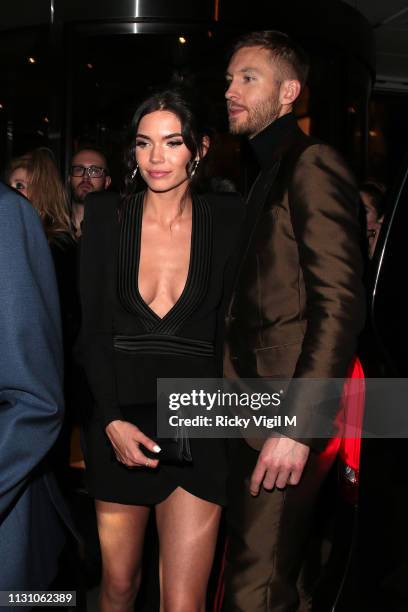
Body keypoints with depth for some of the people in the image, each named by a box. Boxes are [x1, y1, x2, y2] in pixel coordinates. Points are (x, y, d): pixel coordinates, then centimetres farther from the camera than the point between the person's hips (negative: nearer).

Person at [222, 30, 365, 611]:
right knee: (257, 563, 19)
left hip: (284, 416, -9)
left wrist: (296, 425, -24)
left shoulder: (312, 165, -10)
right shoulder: (267, 174, 19)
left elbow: (341, 306, -20)